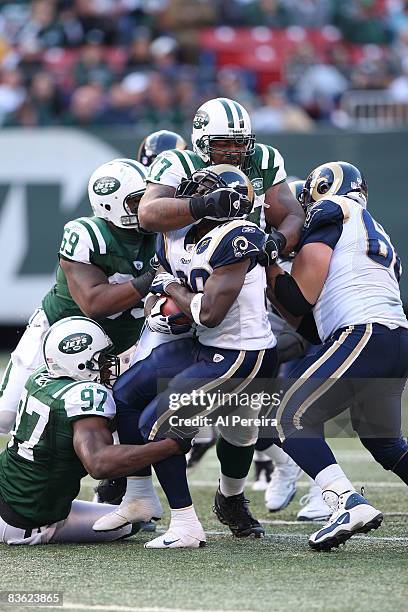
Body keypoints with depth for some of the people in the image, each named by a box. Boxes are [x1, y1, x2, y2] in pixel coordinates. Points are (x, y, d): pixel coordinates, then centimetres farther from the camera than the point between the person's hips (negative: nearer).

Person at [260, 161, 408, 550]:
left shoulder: (331, 215, 4)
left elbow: (300, 299, -2)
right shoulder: (376, 236, 30)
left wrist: (268, 267, 13)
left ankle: (350, 504, -21)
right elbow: (312, 325, 27)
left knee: (293, 419, -3)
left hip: (362, 334, -9)